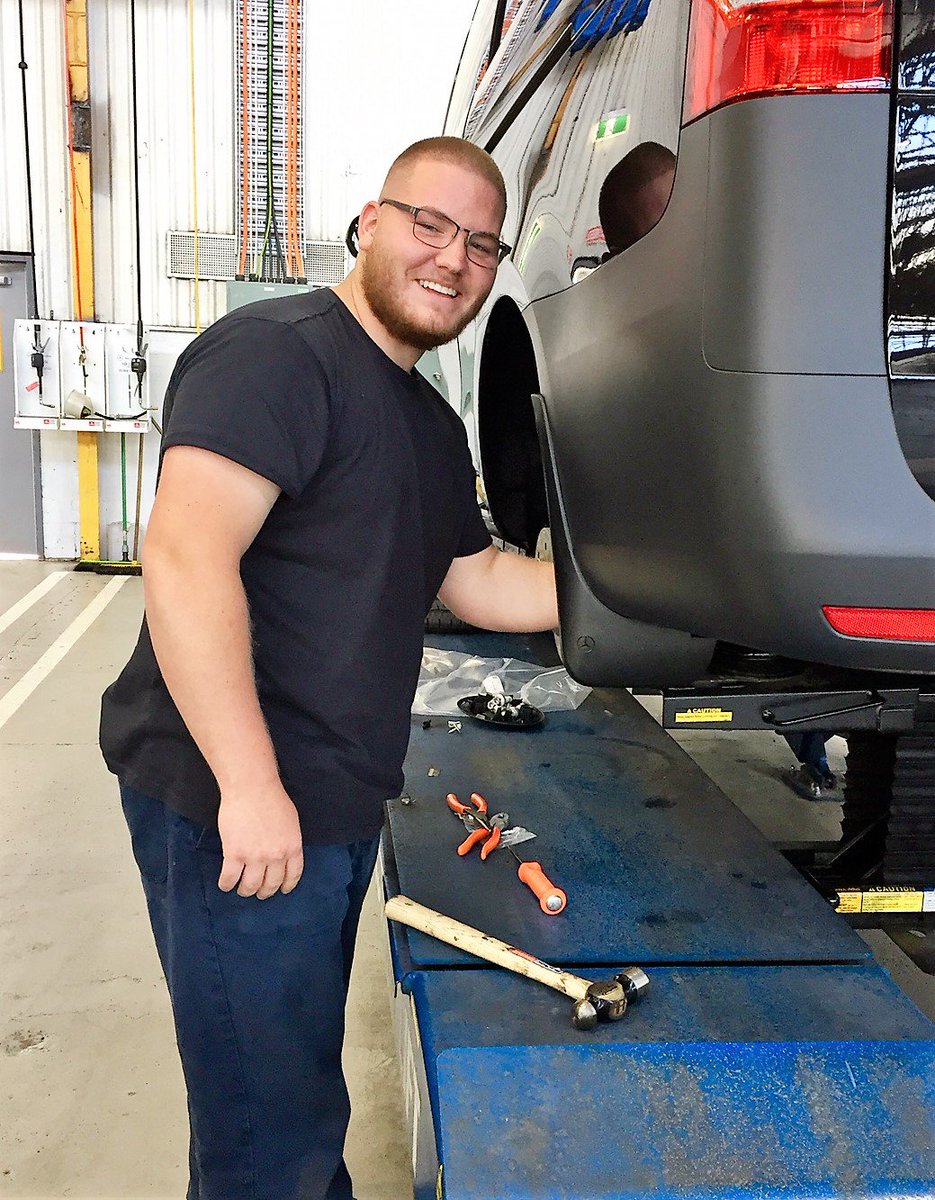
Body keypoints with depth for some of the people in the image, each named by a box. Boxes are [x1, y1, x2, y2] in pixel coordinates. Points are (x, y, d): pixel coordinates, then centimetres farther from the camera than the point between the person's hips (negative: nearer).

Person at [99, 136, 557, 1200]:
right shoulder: (274, 353, -14)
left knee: (299, 1096, 25)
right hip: (234, 811, -9)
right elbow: (184, 559, -25)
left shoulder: (430, 423, 16)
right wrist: (251, 786, -26)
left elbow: (476, 580, 22)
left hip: (334, 808, 9)